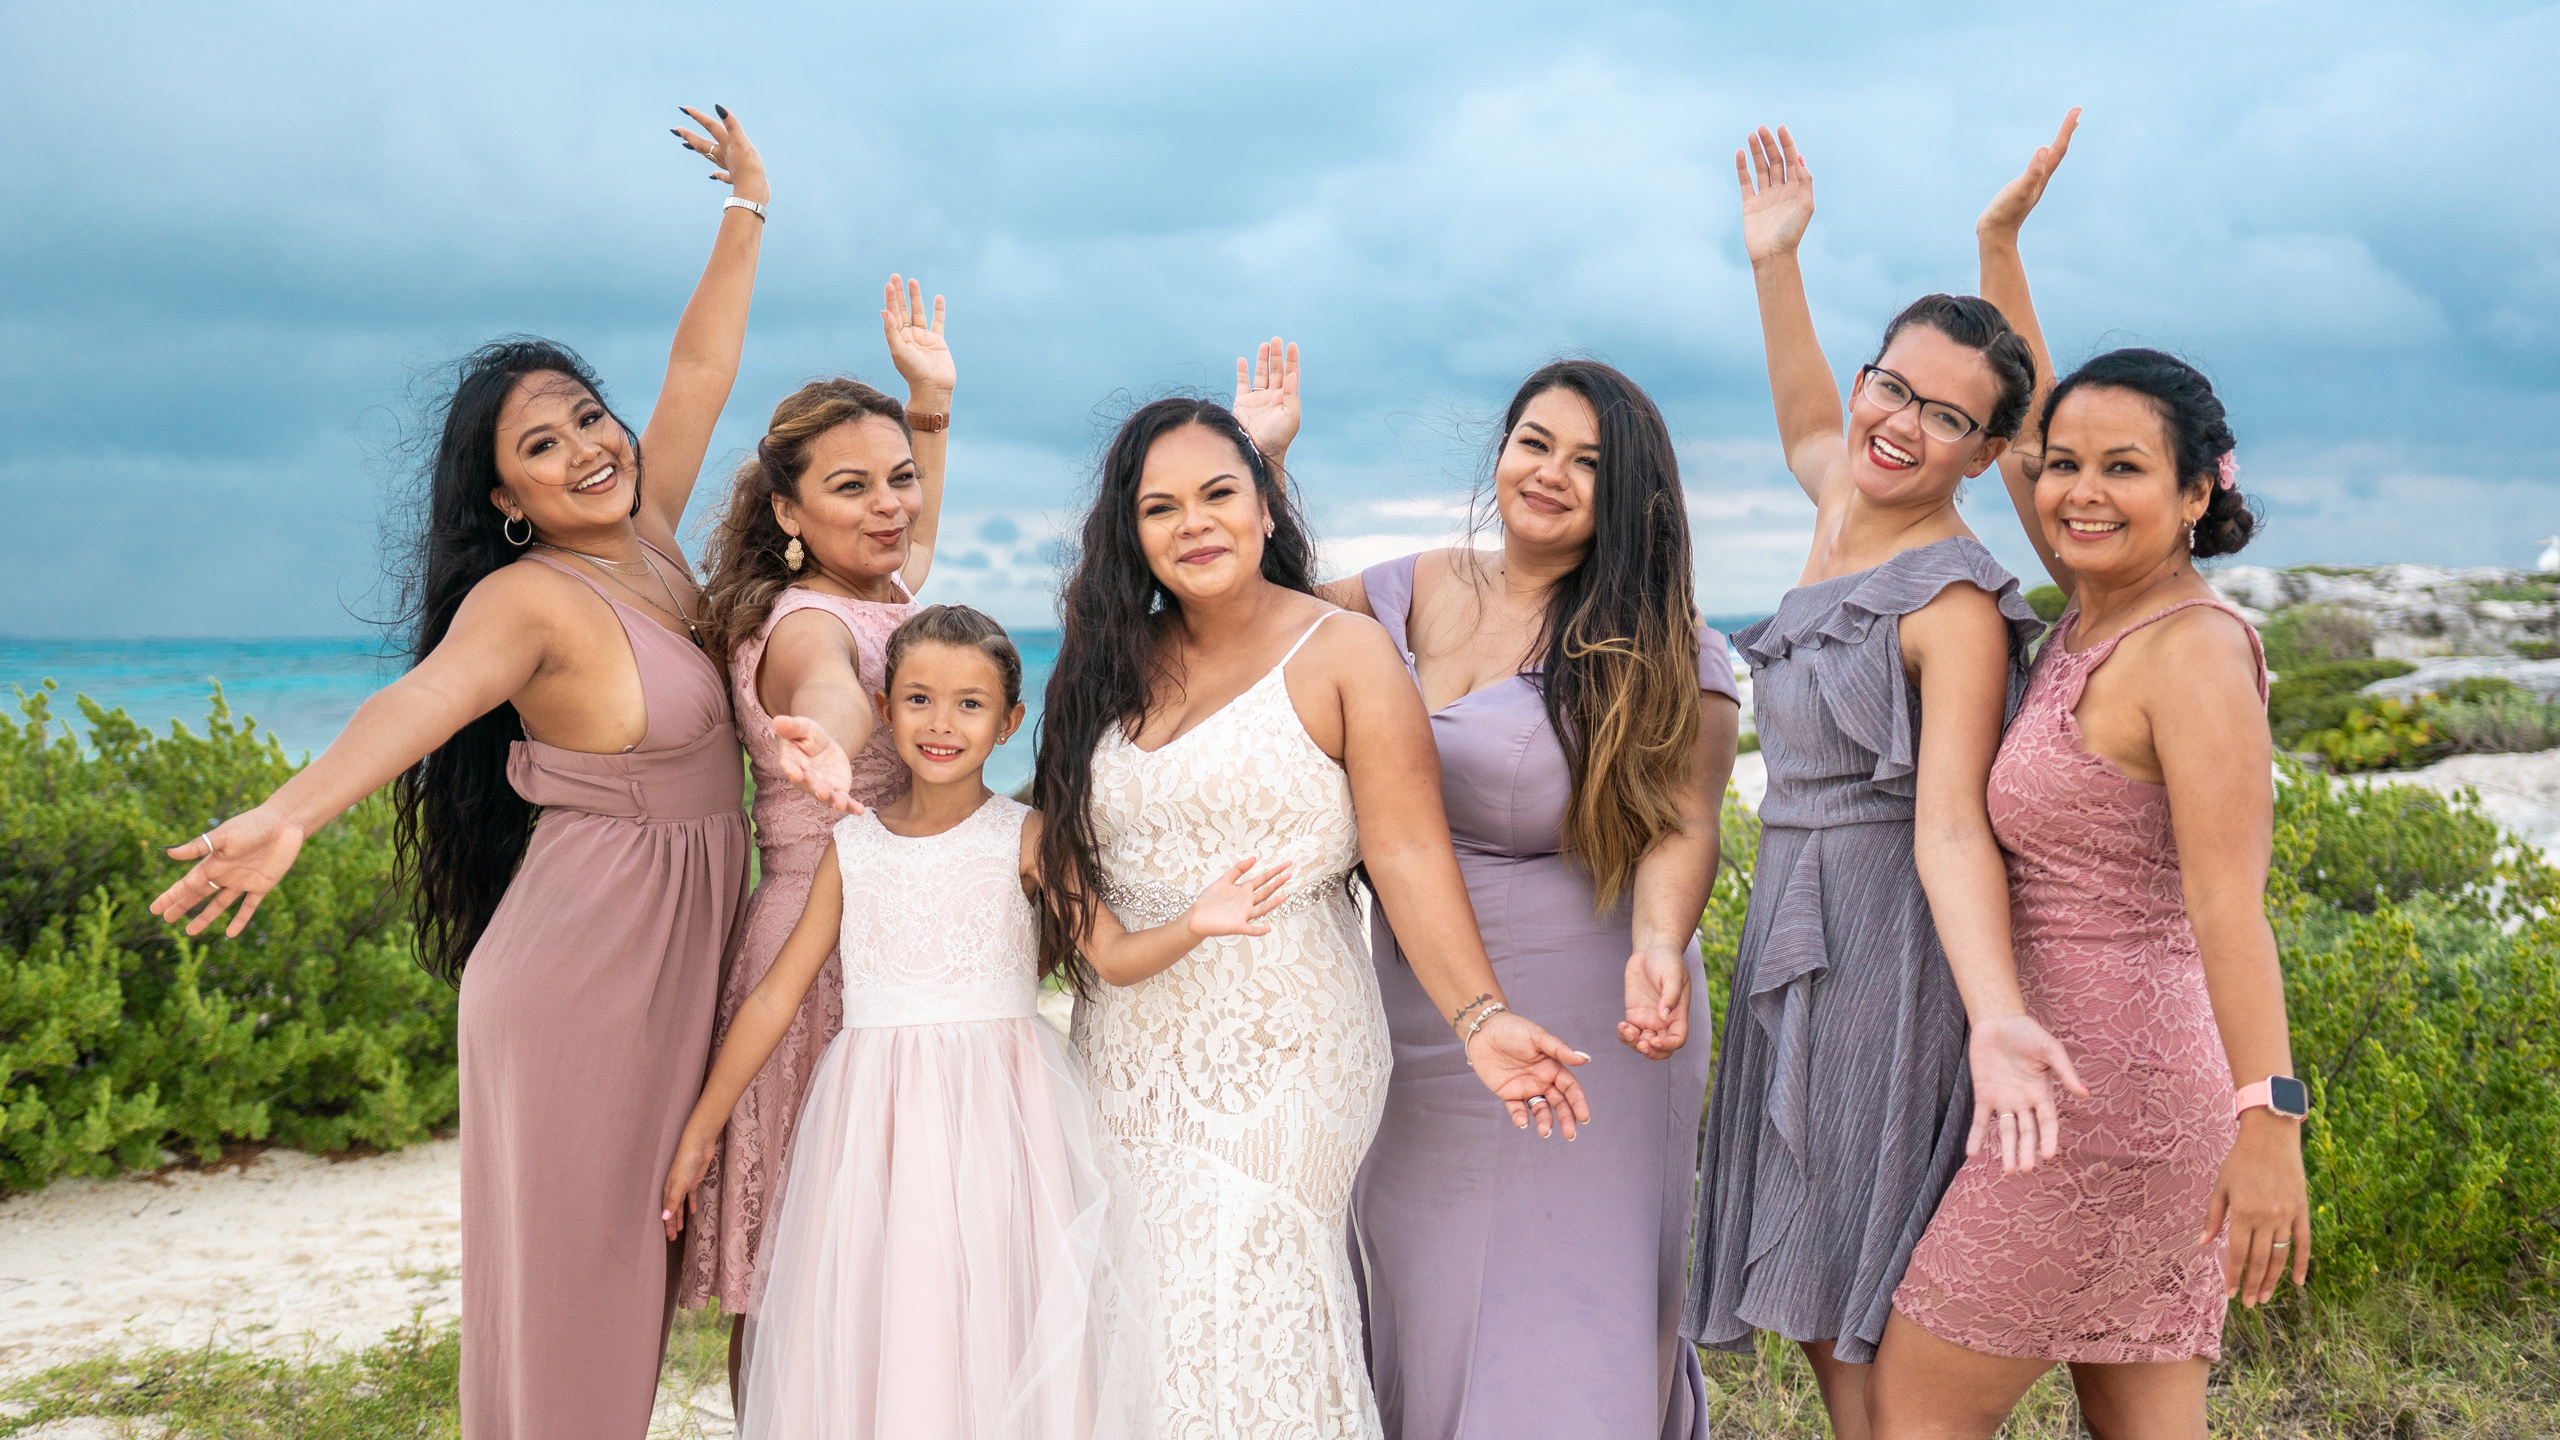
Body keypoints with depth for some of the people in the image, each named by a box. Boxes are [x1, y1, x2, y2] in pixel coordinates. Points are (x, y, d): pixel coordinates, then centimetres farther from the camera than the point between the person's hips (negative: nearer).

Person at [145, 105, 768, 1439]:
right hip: (583, 963, -7)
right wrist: (287, 815, -49)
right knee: (566, 1262, 0)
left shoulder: (647, 538, 7)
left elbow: (700, 367, 16)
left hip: (677, 952, 8)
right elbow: (420, 699, -32)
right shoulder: (530, 597, -15)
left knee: (642, 1251, 13)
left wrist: (747, 209, 20)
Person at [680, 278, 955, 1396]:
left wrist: (932, 402, 28)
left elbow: (910, 539, 36)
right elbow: (826, 685, -44)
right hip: (822, 954, -9)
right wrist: (822, 746, -67)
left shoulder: (894, 598, 9)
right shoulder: (803, 623, -17)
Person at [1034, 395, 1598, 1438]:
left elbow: (1409, 852, -12)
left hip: (1277, 1047, -5)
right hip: (1127, 1047, 5)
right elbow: (1061, 844, 15)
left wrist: (1479, 1016, -23)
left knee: (1245, 1320, -5)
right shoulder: (1111, 666, 10)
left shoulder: (1344, 655, -4)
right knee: (1137, 1318, 7)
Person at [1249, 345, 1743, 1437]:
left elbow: (1679, 827, -14)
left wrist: (1657, 947, -33)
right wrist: (1258, 459, 5)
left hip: (1581, 1036, -5)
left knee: (1564, 1317, 1)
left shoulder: (1667, 654, -7)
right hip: (1417, 1031, 5)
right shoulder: (1413, 593, 6)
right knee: (1425, 1306, 17)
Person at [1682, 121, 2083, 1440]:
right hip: (1799, 935, 9)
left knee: (1861, 1301, -3)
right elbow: (1807, 431, 31)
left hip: (1891, 949, -9)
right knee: (1816, 1288, 14)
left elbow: (1952, 827, -25)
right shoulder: (1846, 513, 6)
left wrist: (1995, 1019, -39)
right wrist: (1774, 264, 27)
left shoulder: (1955, 602, -18)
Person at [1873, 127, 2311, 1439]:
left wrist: (2269, 1122, -32)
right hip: (2128, 1075, 9)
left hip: (2112, 1084, -9)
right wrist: (1999, 246, 19)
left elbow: (2230, 901, -26)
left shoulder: (2193, 648, -16)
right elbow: (2021, 419, 21)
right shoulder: (2103, 614, 8)